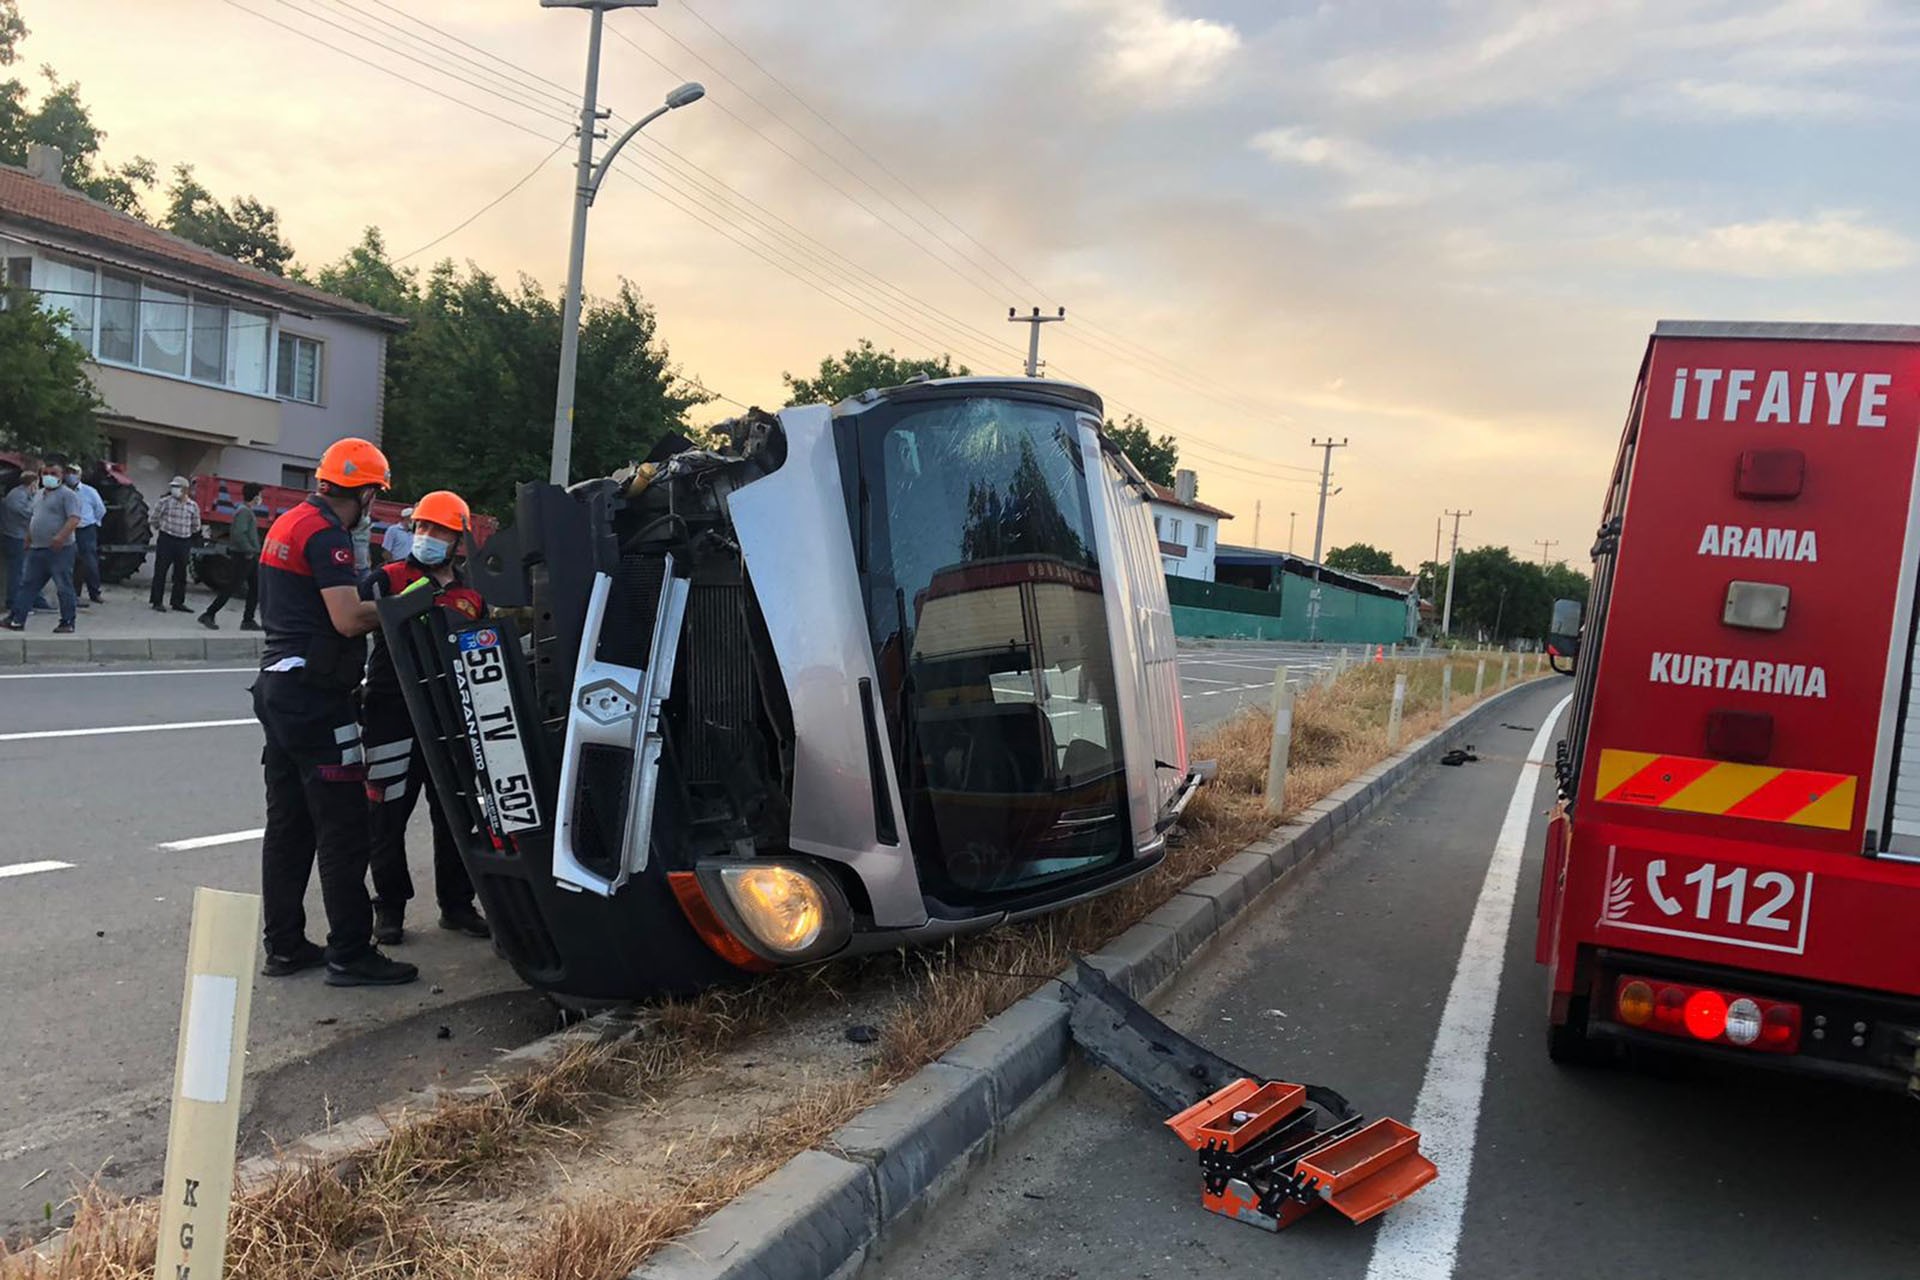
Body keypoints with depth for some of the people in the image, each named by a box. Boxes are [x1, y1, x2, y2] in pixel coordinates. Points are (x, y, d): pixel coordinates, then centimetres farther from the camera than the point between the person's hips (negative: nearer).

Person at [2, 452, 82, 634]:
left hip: (59, 550, -9)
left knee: (64, 587, -3)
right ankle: (16, 619, 14)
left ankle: (68, 623, 3)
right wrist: (28, 540, 23)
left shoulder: (67, 495, -9)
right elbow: (33, 519, 27)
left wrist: (61, 537, -30)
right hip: (36, 549, 9)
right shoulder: (39, 495, 18)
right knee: (27, 585, 10)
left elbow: (74, 518, -20)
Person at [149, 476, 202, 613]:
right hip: (166, 540, -3)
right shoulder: (165, 502, -6)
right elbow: (153, 518, 2)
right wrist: (162, 527, 12)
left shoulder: (193, 506, 4)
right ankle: (156, 602, 6)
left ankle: (178, 602, 17)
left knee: (181, 573, 9)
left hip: (184, 542, 3)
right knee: (160, 571, 0)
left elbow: (195, 526, 16)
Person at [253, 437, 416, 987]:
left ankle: (284, 945, 19)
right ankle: (350, 954, 0)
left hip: (278, 686, 10)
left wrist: (372, 591, 15)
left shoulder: (287, 524, 16)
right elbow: (349, 619, -24)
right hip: (315, 695, -10)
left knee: (288, 823, 13)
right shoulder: (327, 534, -15)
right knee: (343, 828, -5)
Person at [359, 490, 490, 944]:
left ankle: (456, 904, 23)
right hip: (393, 715, -4)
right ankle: (389, 907, 16)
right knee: (388, 817, 3)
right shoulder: (387, 579, 0)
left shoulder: (471, 596, 14)